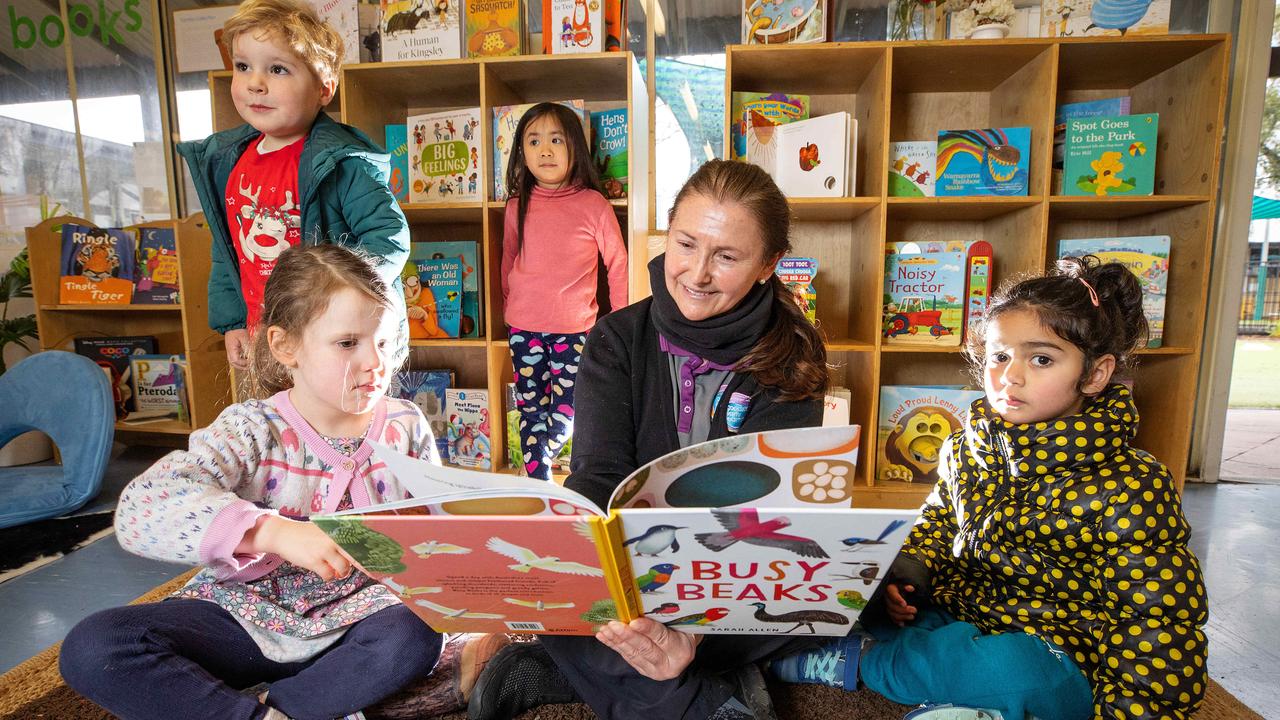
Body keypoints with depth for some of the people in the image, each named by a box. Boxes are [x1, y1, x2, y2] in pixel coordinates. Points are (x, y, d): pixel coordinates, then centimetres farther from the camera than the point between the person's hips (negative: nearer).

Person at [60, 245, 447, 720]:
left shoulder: (406, 427, -5)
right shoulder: (251, 430, -12)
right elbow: (140, 509, -28)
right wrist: (272, 531, -41)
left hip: (352, 617, 1)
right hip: (244, 617, 0)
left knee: (416, 636, -30)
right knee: (93, 647, -21)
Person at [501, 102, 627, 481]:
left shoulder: (593, 204, -7)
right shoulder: (517, 207, 2)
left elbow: (617, 263, -1)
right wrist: (507, 309, 19)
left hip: (575, 328, -2)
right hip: (523, 327, 2)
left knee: (565, 413, 4)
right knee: (531, 410, 8)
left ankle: (537, 462, 31)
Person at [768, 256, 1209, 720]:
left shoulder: (1131, 491, -15)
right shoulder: (966, 447, 0)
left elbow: (1159, 622, -13)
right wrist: (903, 577, -4)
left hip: (1055, 652, -4)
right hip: (957, 613, 5)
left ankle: (855, 661, -15)